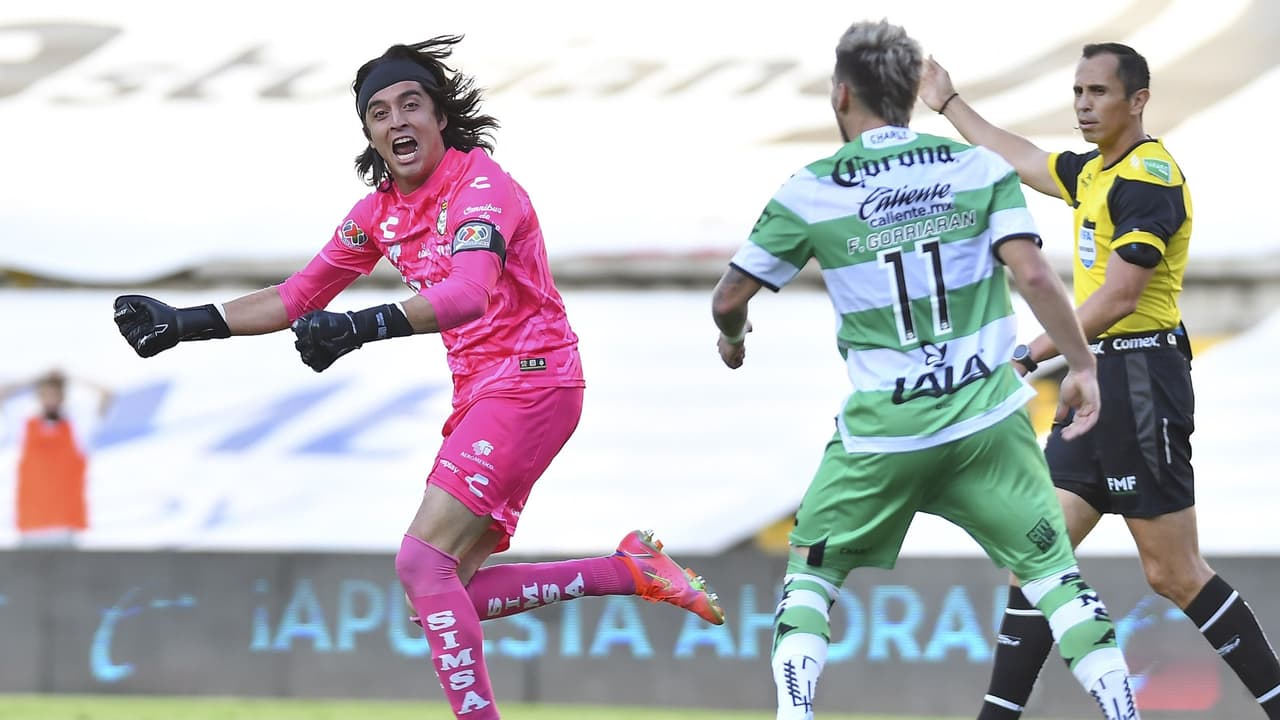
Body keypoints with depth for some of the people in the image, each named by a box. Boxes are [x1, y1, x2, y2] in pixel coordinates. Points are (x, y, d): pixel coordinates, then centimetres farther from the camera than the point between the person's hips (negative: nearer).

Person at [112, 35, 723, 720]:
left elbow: (470, 293, -35)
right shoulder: (379, 211, 9)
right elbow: (298, 297, 18)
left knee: (424, 561, -20)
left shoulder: (479, 184, -17)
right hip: (480, 394, 9)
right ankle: (627, 569, 14)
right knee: (454, 591, 5)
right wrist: (189, 323, 10)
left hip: (530, 382, -9)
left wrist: (363, 326, -48)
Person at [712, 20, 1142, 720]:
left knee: (812, 571, 17)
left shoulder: (812, 190, -2)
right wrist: (1082, 366, 0)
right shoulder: (978, 168, 1)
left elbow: (729, 299, 5)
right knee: (1051, 570, 8)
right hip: (989, 419, 1)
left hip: (882, 428, -1)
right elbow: (1033, 274, -9)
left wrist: (731, 337, 27)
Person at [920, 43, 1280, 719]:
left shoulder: (1148, 176, -14)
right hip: (1097, 379, 10)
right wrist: (949, 104, 41)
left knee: (1174, 574, -9)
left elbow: (1120, 295, -21)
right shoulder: (1094, 172, 15)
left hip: (1141, 380, -10)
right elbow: (1022, 160, 35)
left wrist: (1033, 353, -23)